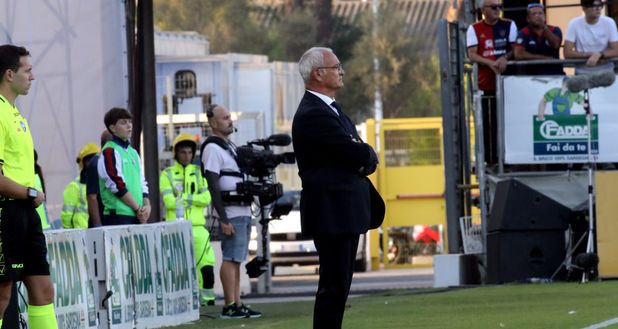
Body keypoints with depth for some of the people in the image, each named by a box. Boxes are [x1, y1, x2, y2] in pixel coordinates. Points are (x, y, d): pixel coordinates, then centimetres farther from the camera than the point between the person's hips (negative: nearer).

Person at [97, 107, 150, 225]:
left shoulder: (133, 152, 20)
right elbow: (118, 186, -13)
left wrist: (146, 205, 2)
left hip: (137, 217, 8)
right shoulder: (110, 152, -5)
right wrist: (138, 209, -10)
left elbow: (142, 183, 20)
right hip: (118, 217, -8)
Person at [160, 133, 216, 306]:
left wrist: (183, 198, -9)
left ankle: (208, 300, -3)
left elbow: (206, 198, -2)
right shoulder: (167, 175, 6)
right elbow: (169, 201, -8)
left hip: (197, 227, 1)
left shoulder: (199, 173, 13)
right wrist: (193, 199, -4)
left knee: (206, 265, -10)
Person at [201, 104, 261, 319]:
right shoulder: (212, 148, -9)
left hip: (243, 210, 9)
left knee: (236, 260, 8)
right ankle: (230, 306, -11)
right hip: (231, 213, -9)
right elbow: (213, 186, -15)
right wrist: (223, 219, -20)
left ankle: (237, 304, 9)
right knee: (230, 259, -10)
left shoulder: (230, 146, 20)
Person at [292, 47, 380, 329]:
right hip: (332, 213, -11)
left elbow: (360, 153, 17)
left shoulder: (328, 109, 17)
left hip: (345, 212, 11)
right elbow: (358, 155, -21)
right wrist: (369, 156, 1)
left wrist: (363, 157, -6)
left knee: (339, 285, 13)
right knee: (334, 285, -10)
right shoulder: (314, 115, -18)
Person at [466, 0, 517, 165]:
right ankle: (491, 161, 2)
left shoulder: (509, 25, 9)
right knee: (489, 124, -2)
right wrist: (490, 62, -20)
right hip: (486, 82, -1)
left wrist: (505, 58, -16)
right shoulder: (474, 29, 6)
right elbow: (472, 55, -3)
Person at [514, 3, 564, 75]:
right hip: (531, 74, -2)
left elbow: (555, 45, -15)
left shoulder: (555, 30, 6)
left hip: (554, 73, 2)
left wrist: (544, 26, -26)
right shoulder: (524, 33, 1)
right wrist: (545, 58, -11)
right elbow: (518, 55, -14)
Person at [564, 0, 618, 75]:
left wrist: (599, 55, -23)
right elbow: (567, 53, -9)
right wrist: (591, 54, -17)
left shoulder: (609, 23, -3)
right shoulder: (574, 24, -6)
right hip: (582, 73, 0)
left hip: (605, 72, 0)